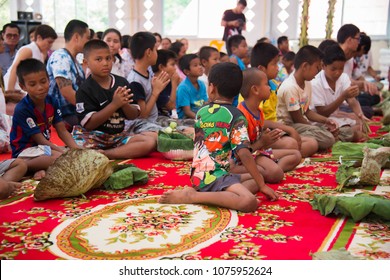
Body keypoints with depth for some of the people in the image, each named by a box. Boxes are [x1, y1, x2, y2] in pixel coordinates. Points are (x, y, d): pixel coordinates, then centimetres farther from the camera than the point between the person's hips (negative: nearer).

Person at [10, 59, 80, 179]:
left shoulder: (52, 102, 0)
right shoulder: (22, 110, -20)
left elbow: (62, 131, 0)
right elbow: (40, 140, -19)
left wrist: (77, 150, -16)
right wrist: (64, 151, -28)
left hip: (44, 147, 8)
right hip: (25, 151, -8)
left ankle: (43, 169, -18)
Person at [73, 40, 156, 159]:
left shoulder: (122, 83, 6)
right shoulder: (85, 90, -7)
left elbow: (133, 116, 8)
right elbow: (89, 124, -15)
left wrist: (124, 104, -15)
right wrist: (114, 104, -20)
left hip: (118, 135, 5)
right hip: (92, 137, -5)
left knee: (150, 142, -18)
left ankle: (102, 155, -21)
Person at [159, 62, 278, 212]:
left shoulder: (201, 111, 13)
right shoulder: (236, 116, -6)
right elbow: (243, 153, -15)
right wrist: (262, 185, -6)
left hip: (199, 176, 8)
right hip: (214, 177, -8)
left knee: (256, 177, 20)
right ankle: (192, 196, -20)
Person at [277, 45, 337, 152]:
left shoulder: (307, 84, 7)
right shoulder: (290, 87, -22)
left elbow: (306, 111, 13)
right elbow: (297, 118, -18)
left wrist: (325, 120, 0)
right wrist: (316, 129, -8)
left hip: (303, 123, 10)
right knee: (327, 139, -23)